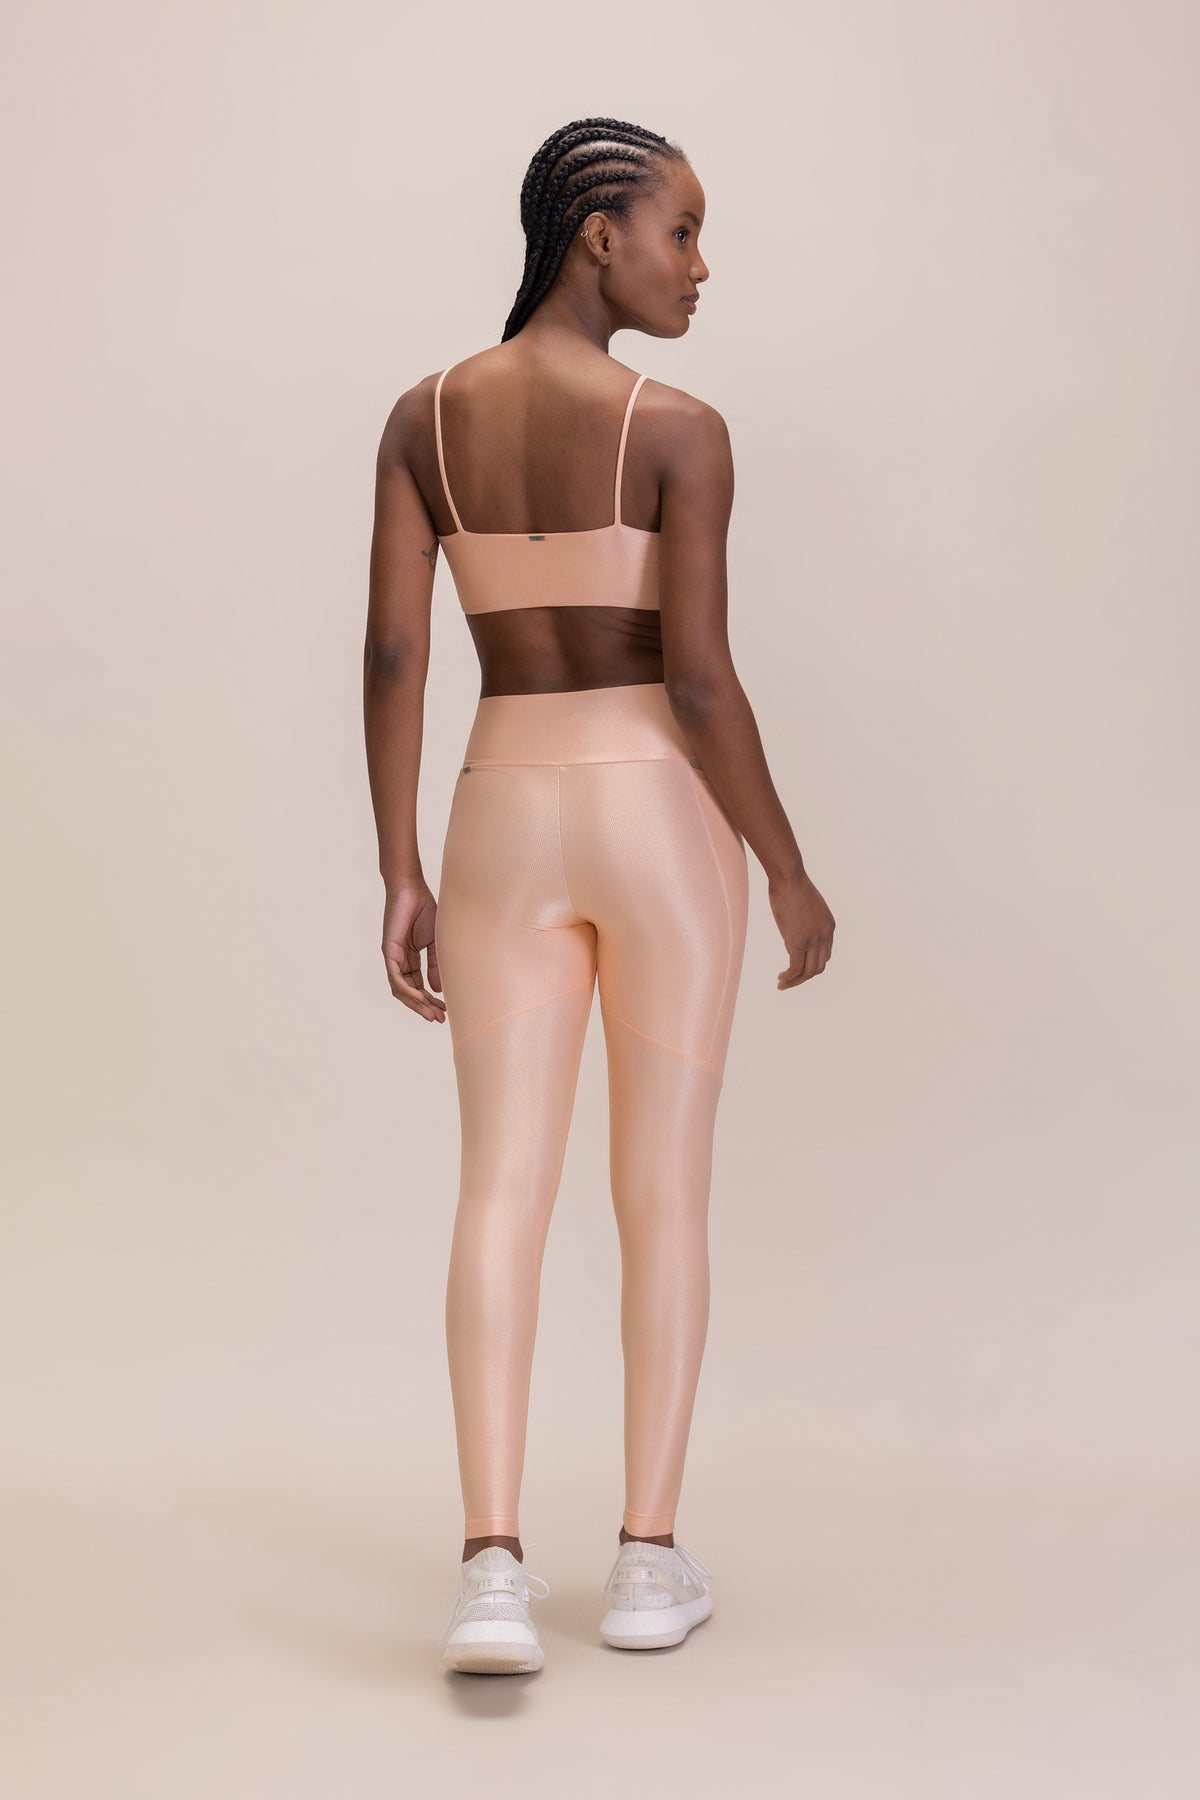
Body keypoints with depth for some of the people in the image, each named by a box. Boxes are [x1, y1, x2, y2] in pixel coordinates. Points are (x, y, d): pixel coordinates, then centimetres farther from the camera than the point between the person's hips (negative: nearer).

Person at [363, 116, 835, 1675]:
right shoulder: (680, 430, -11)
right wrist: (791, 874, -3)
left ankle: (494, 1569, -11)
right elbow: (700, 682, -15)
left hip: (505, 824, 3)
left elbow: (392, 654, -1)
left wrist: (401, 877, 3)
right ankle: (648, 1560, 14)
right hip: (659, 816, -3)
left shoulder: (423, 416, 3)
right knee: (667, 1191, 8)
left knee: (504, 1194, 2)